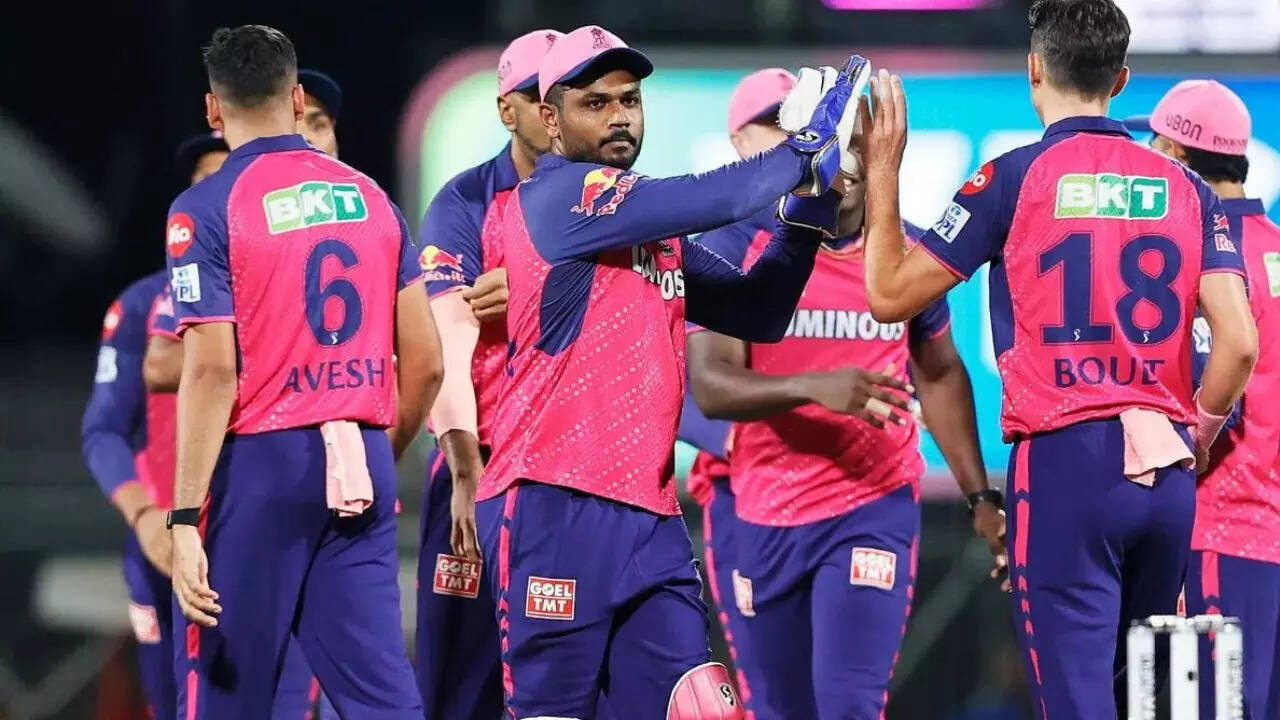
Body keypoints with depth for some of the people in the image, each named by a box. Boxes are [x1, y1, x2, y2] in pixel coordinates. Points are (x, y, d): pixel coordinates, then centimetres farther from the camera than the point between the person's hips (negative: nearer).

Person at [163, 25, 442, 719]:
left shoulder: (208, 209, -6)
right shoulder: (371, 199, 10)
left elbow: (212, 372, -14)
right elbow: (425, 361, 9)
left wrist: (186, 519, -14)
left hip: (258, 463, -4)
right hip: (360, 470, 4)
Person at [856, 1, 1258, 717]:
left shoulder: (1017, 178, -2)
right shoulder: (1186, 188, 8)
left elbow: (891, 295, 2)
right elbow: (1240, 342, 1)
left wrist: (883, 173, 12)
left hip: (1062, 462, -4)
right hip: (1168, 471, 4)